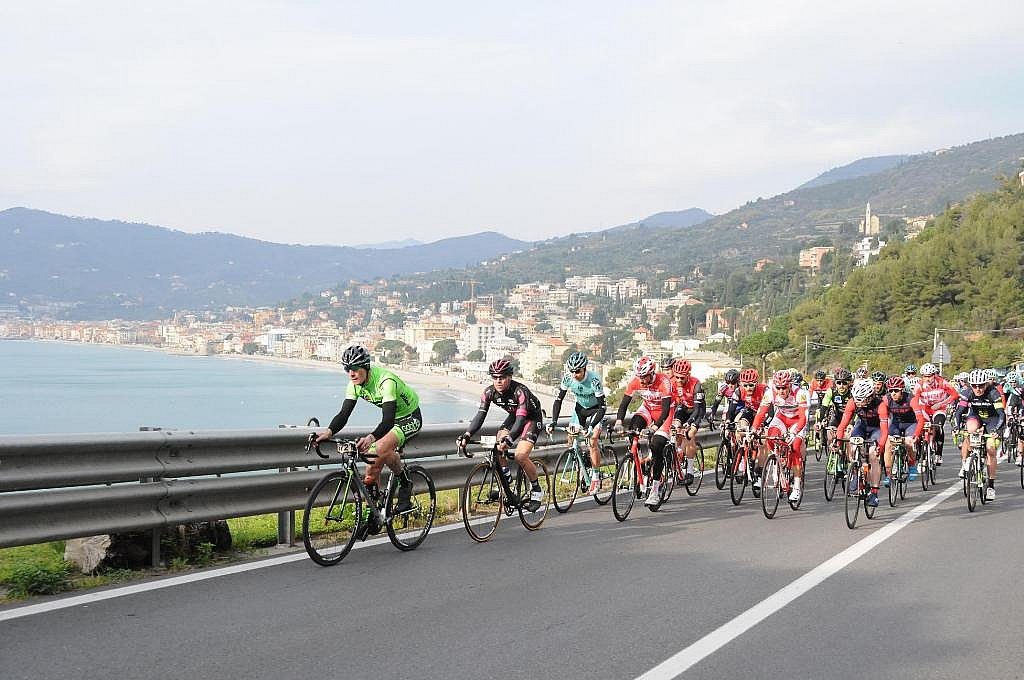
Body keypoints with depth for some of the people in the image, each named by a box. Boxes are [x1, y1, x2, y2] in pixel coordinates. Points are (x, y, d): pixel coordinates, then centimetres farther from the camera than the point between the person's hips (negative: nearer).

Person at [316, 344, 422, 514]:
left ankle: (405, 485, -11)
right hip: (391, 419, 7)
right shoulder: (355, 384, -12)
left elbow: (388, 420, -42)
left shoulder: (386, 381, -34)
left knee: (382, 447, -33)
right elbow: (344, 413, -16)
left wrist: (371, 438, -60)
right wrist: (329, 431, -36)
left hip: (410, 418, -7)